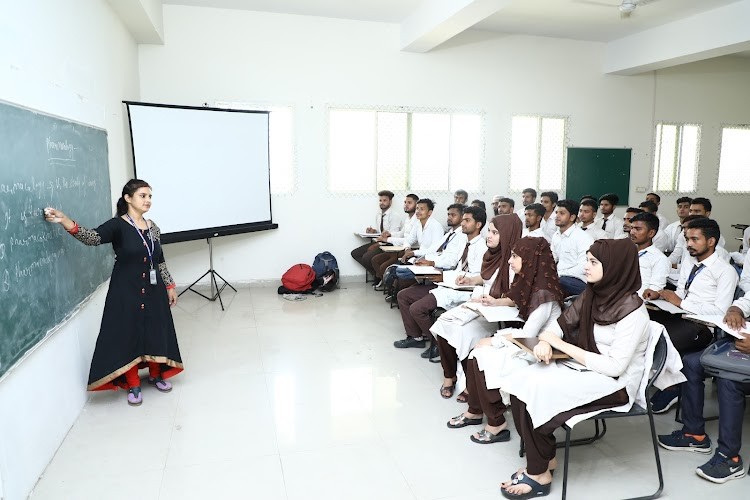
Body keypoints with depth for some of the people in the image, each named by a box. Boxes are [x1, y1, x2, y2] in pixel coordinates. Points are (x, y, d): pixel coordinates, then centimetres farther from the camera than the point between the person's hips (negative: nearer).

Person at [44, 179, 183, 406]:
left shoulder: (152, 227, 5)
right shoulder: (117, 225, -10)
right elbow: (93, 237, -29)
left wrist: (169, 286, 11)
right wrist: (65, 221, -43)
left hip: (153, 290, 5)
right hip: (126, 291, -4)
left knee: (155, 332, 11)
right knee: (129, 334, 2)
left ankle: (156, 374, 32)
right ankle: (133, 386, 17)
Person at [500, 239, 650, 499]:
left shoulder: (632, 310, -21)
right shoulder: (592, 294, 1)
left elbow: (614, 366, -24)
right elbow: (561, 323, 8)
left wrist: (561, 345, -21)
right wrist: (545, 341, -16)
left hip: (615, 383, -7)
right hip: (585, 367, 7)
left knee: (536, 390, -24)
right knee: (520, 381, -15)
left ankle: (540, 473, -7)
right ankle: (544, 458, -1)